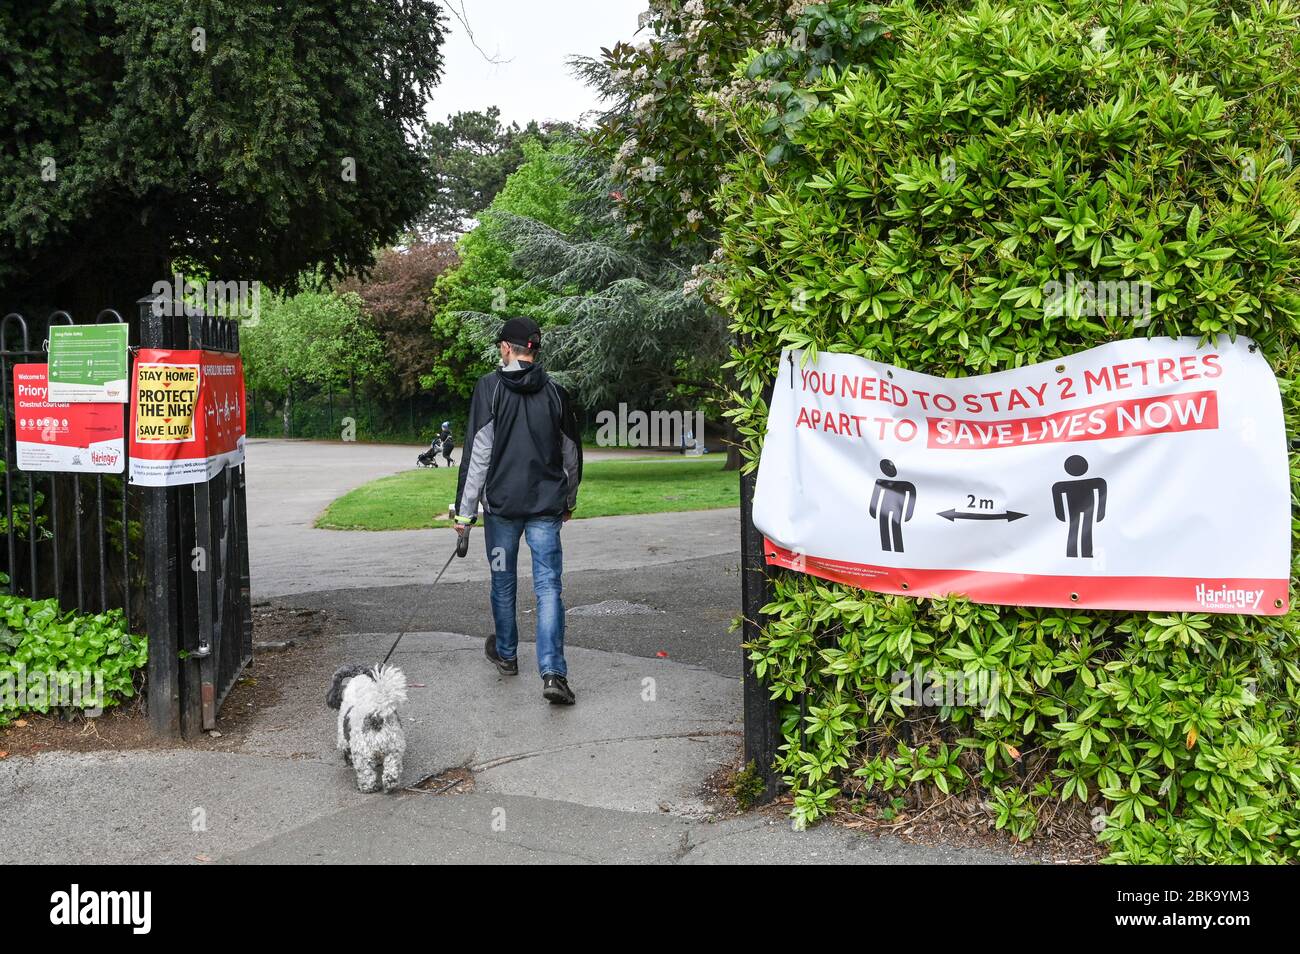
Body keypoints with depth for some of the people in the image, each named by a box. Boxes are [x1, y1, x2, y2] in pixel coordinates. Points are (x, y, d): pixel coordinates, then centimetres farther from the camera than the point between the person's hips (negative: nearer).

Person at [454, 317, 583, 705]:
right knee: (549, 588, -2)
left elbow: (477, 453, -10)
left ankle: (506, 654, 34)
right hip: (546, 506, 2)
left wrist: (465, 510, -7)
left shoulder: (490, 387, -5)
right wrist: (568, 499, 29)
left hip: (501, 503, -1)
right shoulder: (555, 392, 5)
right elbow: (572, 453, 14)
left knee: (503, 581, 17)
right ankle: (553, 673, -12)